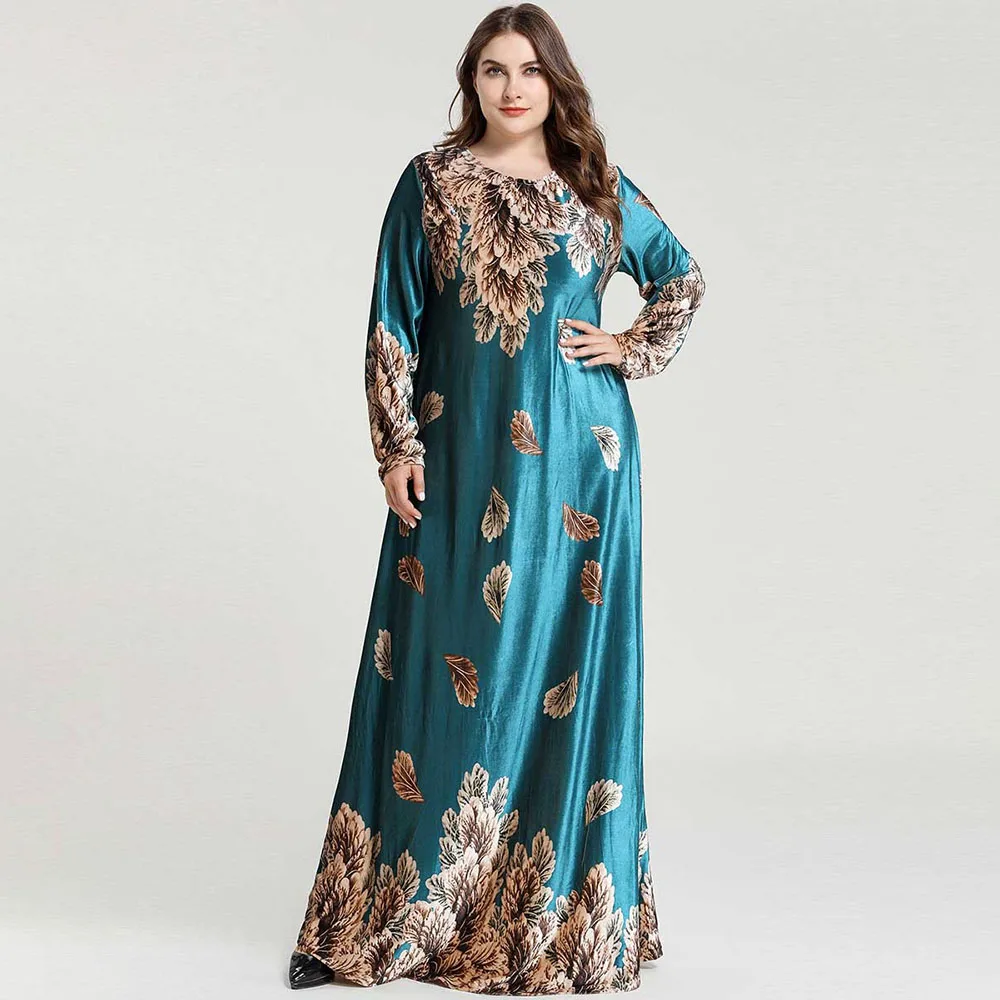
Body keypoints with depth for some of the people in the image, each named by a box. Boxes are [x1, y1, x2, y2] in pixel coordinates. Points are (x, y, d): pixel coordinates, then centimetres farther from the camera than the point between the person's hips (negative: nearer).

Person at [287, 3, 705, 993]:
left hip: (574, 455, 1)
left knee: (566, 653, 4)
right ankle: (422, 893, 14)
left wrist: (634, 348, 4)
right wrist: (398, 447, -5)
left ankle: (561, 897, 17)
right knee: (449, 657, 3)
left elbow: (682, 276, 19)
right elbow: (391, 324, 1)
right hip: (460, 455, -1)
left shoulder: (597, 187, 7)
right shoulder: (429, 183, 3)